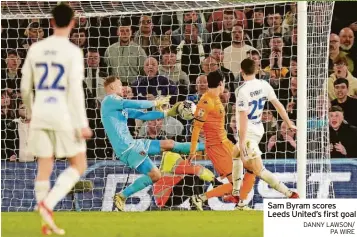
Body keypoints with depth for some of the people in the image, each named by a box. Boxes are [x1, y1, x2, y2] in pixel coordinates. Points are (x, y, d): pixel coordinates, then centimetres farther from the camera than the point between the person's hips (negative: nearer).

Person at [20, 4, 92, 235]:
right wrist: (83, 124, -12)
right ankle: (48, 203, -10)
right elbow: (75, 89, -14)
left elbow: (25, 88, 11)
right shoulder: (73, 52, -9)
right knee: (79, 165, 8)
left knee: (45, 167, 7)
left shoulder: (35, 49, 6)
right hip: (64, 115, -5)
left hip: (40, 114, 5)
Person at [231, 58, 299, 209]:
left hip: (248, 133, -9)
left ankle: (290, 194, -12)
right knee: (235, 154, 28)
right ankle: (236, 194, 29)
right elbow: (277, 104, 4)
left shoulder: (242, 90, -21)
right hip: (258, 129, 9)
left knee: (258, 170, -6)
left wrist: (242, 143, -22)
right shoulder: (264, 85, -1)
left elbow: (243, 118, -23)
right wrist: (289, 123, 15)